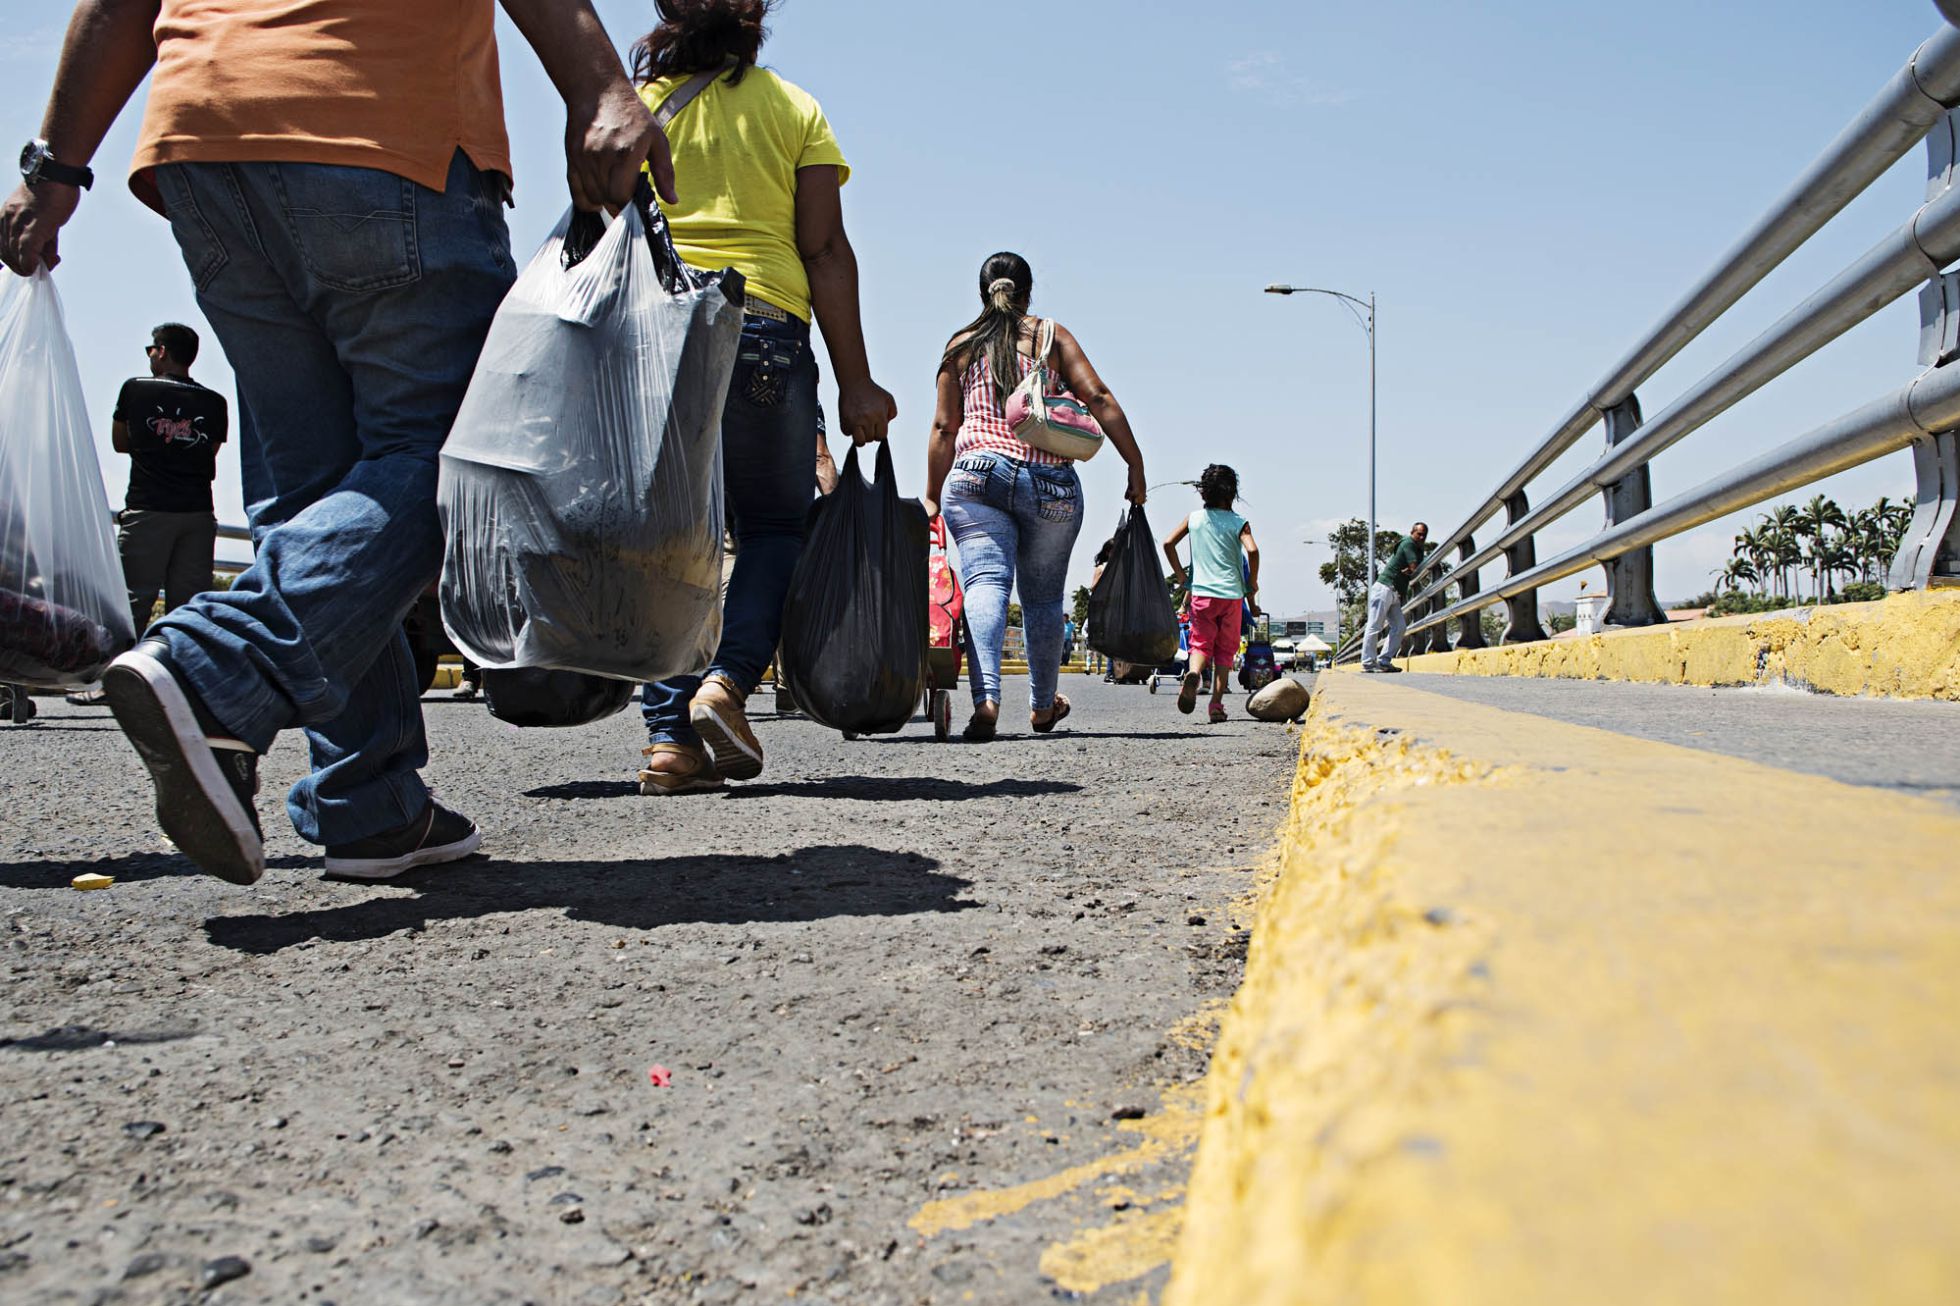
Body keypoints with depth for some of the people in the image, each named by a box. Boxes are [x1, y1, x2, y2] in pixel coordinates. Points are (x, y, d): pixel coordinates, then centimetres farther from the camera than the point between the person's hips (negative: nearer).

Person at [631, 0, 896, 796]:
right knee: (775, 525, 11)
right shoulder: (792, 109, 9)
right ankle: (730, 679, -11)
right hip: (762, 328, -2)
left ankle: (670, 734, -1)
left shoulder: (633, 107, 14)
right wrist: (855, 381, -1)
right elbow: (826, 251, 1)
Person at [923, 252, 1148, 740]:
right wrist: (1136, 466, 1)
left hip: (975, 475, 0)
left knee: (986, 581, -12)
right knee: (1043, 595, 13)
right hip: (1051, 481, 0)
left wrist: (931, 497, 16)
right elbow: (1098, 397, 1)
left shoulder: (960, 346, 15)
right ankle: (1042, 705, 28)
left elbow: (944, 428, 12)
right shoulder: (1052, 335, 12)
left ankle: (985, 697, -35)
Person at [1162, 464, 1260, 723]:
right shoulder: (1238, 523, -1)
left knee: (1201, 643, 6)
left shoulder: (1194, 518, 7)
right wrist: (1252, 584, -3)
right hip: (1231, 594, -1)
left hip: (1200, 593, 1)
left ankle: (1193, 673, -29)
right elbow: (1252, 550, -16)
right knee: (1225, 649, 9)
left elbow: (1168, 543, 1)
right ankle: (1216, 704, 4)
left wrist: (1180, 575, 9)